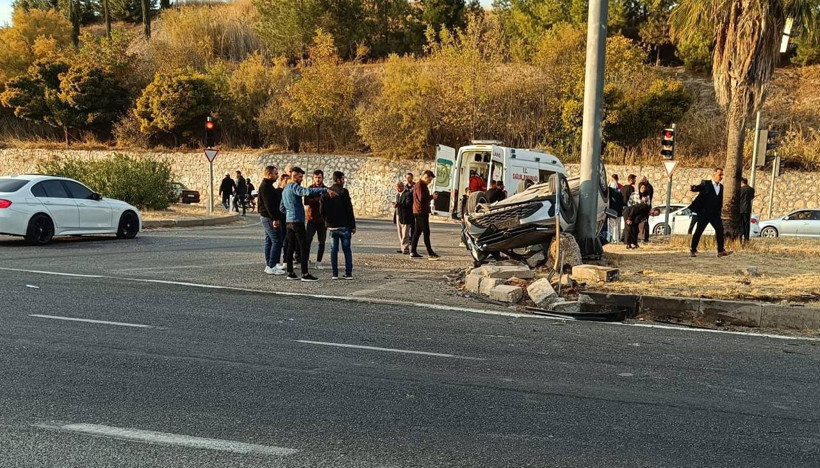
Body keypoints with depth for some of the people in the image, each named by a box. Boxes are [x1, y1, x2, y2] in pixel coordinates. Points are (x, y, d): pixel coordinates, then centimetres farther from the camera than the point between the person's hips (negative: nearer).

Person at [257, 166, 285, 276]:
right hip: (269, 217, -11)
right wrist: (274, 218, -25)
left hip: (267, 217, 11)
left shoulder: (267, 185, 17)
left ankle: (269, 265, 20)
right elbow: (268, 204, -23)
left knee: (269, 241, 14)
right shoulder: (266, 186, -16)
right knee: (277, 241, -11)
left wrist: (275, 217, 18)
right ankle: (271, 267, -11)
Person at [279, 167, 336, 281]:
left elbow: (281, 207, 26)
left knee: (291, 246, 10)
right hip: (297, 221, -10)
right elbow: (307, 192, -31)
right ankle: (305, 274, -10)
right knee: (303, 247, -8)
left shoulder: (285, 189, 19)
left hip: (289, 221, 10)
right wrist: (325, 190, -34)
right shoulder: (294, 187, -12)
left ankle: (290, 272, 12)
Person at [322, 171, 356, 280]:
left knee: (333, 250, 8)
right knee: (347, 250, 3)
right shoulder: (344, 192, -10)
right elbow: (349, 210, -11)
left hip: (332, 226, 4)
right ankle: (348, 273, 2)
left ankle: (334, 274, 6)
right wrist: (353, 226, -7)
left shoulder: (325, 193, 5)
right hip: (344, 226, -4)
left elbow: (322, 211, 8)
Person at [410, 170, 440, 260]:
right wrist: (432, 197, -10)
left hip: (419, 212, 10)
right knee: (426, 232, -9)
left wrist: (431, 197, 8)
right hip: (421, 212, -10)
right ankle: (430, 253, -9)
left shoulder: (422, 185, 20)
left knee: (418, 232, 9)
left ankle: (413, 252, 10)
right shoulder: (420, 185, -12)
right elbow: (421, 198, -21)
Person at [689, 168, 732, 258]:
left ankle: (721, 250, -2)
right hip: (704, 213, -5)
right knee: (698, 231, -1)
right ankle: (693, 250, 9)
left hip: (715, 214, 5)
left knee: (720, 230, -5)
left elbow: (720, 200, 17)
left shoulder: (721, 186, 12)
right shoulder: (706, 184, -5)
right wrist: (693, 188, -42)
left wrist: (719, 211, 13)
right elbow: (699, 187, -22)